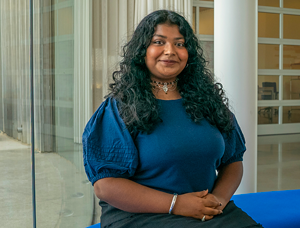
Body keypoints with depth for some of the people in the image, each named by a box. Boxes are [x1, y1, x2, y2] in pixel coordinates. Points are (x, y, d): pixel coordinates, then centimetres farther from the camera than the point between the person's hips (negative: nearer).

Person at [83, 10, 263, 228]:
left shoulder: (207, 99, 11)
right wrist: (175, 204, -15)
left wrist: (219, 198, -6)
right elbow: (105, 185, -9)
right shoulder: (120, 108, -2)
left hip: (208, 210, 4)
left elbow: (233, 161, 15)